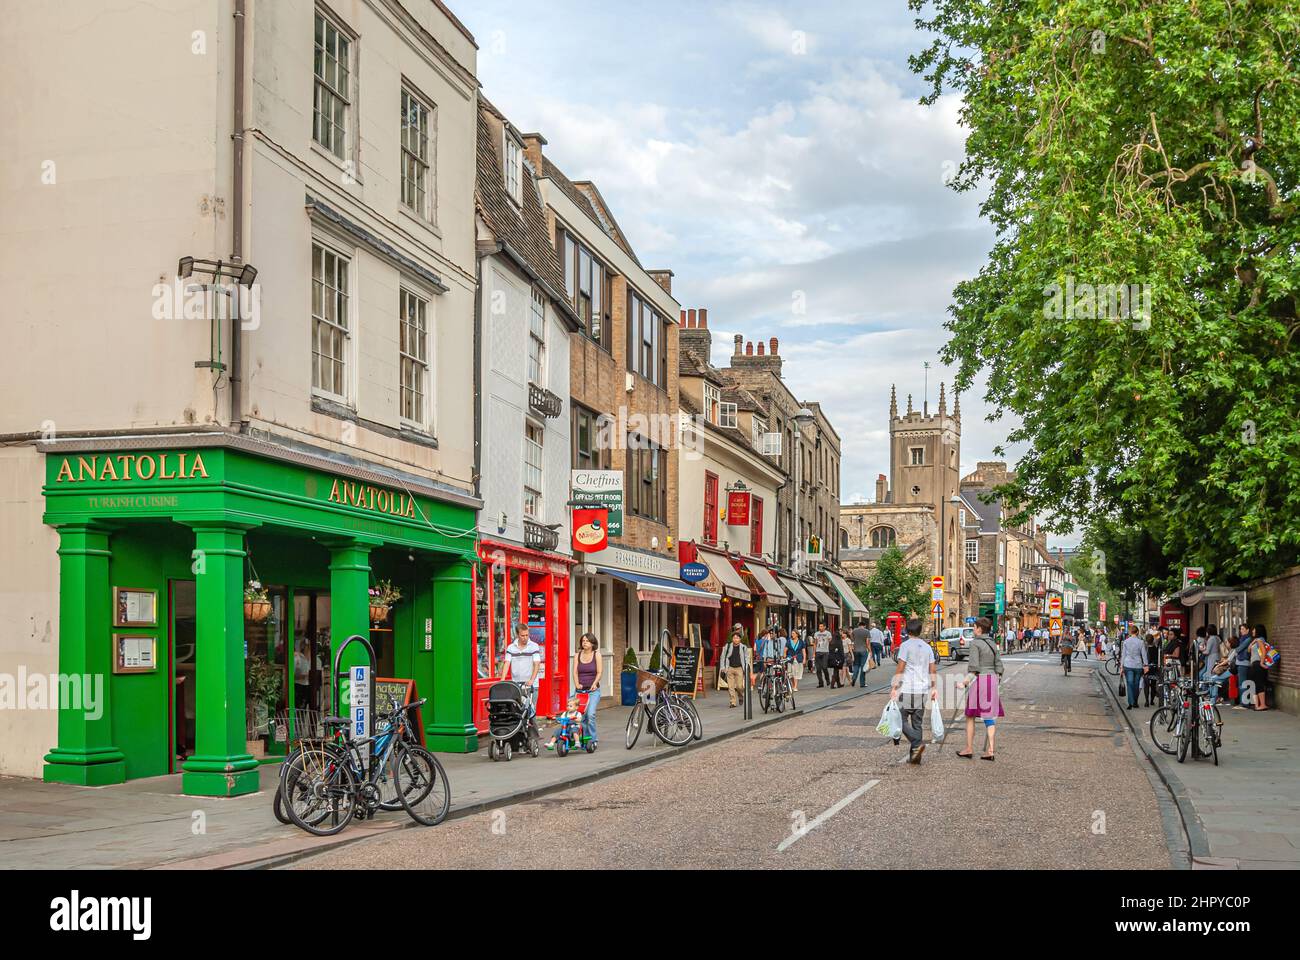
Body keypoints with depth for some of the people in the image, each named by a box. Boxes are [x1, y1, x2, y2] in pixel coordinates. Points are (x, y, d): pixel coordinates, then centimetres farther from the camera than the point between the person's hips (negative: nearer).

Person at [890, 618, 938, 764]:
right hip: (922, 690, 6)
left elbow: (900, 669, -10)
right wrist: (934, 688, 15)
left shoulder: (906, 646, -6)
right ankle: (914, 756, 9)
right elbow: (933, 670, 10)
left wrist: (895, 688, -7)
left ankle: (917, 743, -19)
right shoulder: (927, 647, 11)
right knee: (917, 722, 9)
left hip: (907, 689, -6)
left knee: (901, 719, 0)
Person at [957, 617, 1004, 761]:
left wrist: (965, 682, -13)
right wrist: (996, 684, 17)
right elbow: (998, 667, 11)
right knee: (989, 716, 7)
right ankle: (989, 751, 2)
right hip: (992, 681, 6)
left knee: (970, 716, 7)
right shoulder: (993, 644, 11)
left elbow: (974, 667, -17)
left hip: (978, 680, -6)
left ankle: (969, 749, 9)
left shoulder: (975, 643, -10)